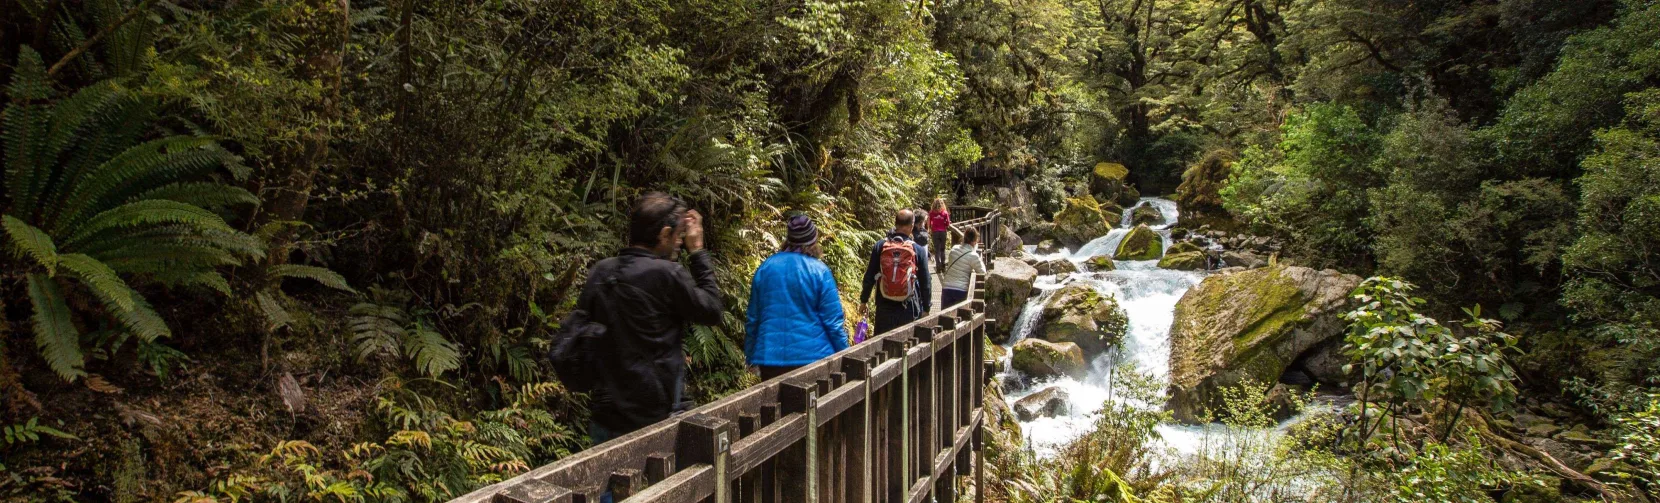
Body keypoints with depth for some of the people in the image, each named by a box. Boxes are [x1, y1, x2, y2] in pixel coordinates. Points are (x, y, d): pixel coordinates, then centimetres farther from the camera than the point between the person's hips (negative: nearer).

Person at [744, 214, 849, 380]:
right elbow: (833, 321, -7)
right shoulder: (819, 271, -7)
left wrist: (751, 356, 19)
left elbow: (753, 318, 10)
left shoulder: (765, 268, 4)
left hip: (770, 357, 3)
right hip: (812, 356, -3)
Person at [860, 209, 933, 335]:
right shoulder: (918, 250, -6)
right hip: (909, 310, -1)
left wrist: (864, 299, 14)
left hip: (884, 307, 1)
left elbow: (869, 276, 2)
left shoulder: (880, 246, -3)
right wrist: (926, 308, 10)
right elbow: (925, 282, -1)